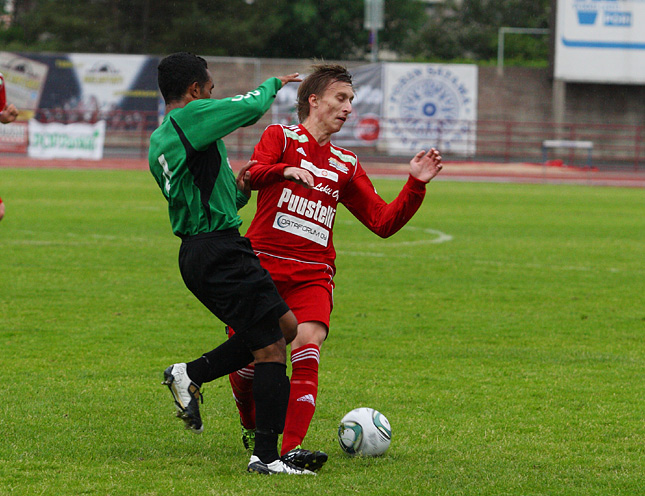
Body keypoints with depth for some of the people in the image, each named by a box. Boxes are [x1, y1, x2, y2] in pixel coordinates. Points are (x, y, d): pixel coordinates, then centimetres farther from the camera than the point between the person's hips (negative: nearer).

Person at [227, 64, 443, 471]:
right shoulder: (281, 136, 7)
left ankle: (292, 448, -29)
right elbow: (253, 174, -13)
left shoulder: (346, 164, 19)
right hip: (263, 264, -2)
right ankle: (252, 426, 32)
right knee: (247, 357, -1)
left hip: (313, 273, 2)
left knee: (309, 342, -22)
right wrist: (286, 170, -33)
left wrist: (416, 185, 3)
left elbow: (383, 222, 16)